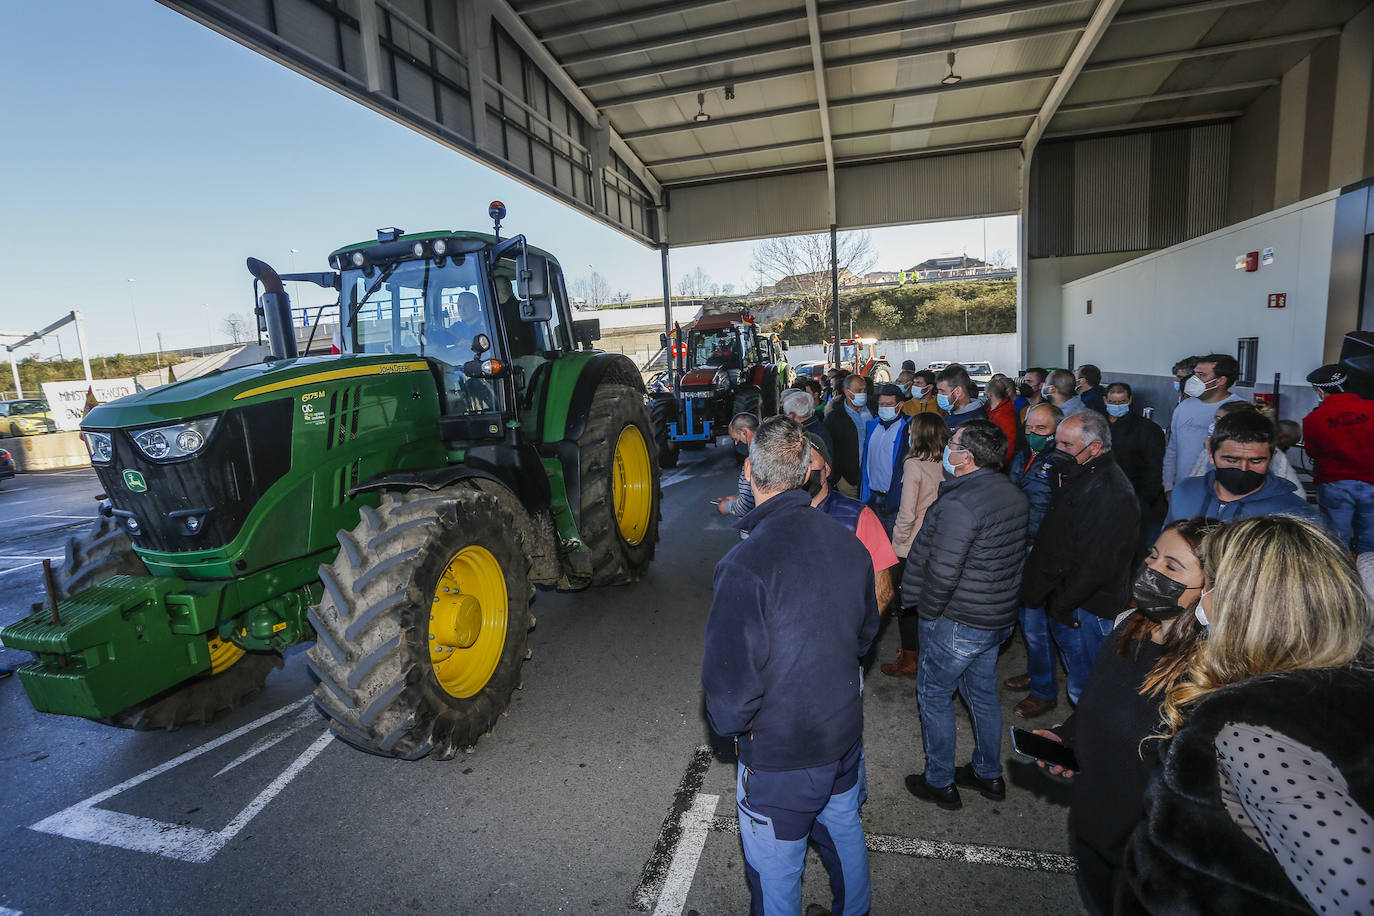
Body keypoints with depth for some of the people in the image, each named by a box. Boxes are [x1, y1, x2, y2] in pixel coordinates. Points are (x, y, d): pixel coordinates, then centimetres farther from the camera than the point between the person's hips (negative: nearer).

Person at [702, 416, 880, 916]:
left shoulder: (744, 565, -30)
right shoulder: (849, 542, -9)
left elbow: (730, 681, -25)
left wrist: (729, 724, -4)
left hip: (779, 756, -6)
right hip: (845, 734, 7)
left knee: (776, 874, 17)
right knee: (845, 836, 31)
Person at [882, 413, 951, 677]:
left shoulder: (914, 464, -20)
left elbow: (907, 513, -22)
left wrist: (898, 537, -7)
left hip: (910, 547, -6)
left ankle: (909, 660, 19)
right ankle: (920, 648, 36)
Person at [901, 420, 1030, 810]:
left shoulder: (958, 504, -28)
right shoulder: (1013, 494, 2)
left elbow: (942, 573, -28)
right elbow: (1014, 556, 11)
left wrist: (927, 613, -12)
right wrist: (996, 602, 18)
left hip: (956, 622, -9)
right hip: (999, 617, 9)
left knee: (934, 697, 11)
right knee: (983, 694, 23)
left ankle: (939, 783, 26)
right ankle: (989, 775, 40)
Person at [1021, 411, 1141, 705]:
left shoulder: (1112, 494, -24)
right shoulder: (1077, 477, 8)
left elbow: (1095, 567, -24)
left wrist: (1060, 606, -17)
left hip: (1086, 613, -9)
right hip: (1066, 602, 9)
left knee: (1084, 689, 5)